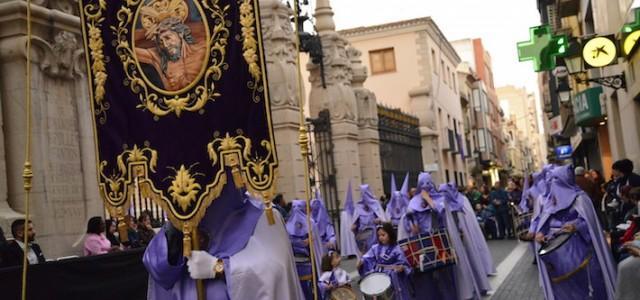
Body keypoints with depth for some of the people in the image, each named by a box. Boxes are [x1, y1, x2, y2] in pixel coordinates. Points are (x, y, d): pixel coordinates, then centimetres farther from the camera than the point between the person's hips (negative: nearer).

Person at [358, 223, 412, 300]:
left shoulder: (396, 249, -11)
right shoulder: (376, 247, 1)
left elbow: (402, 261, -11)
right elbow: (368, 257, 1)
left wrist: (401, 267, -34)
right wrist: (361, 261, -20)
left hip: (392, 275, -4)